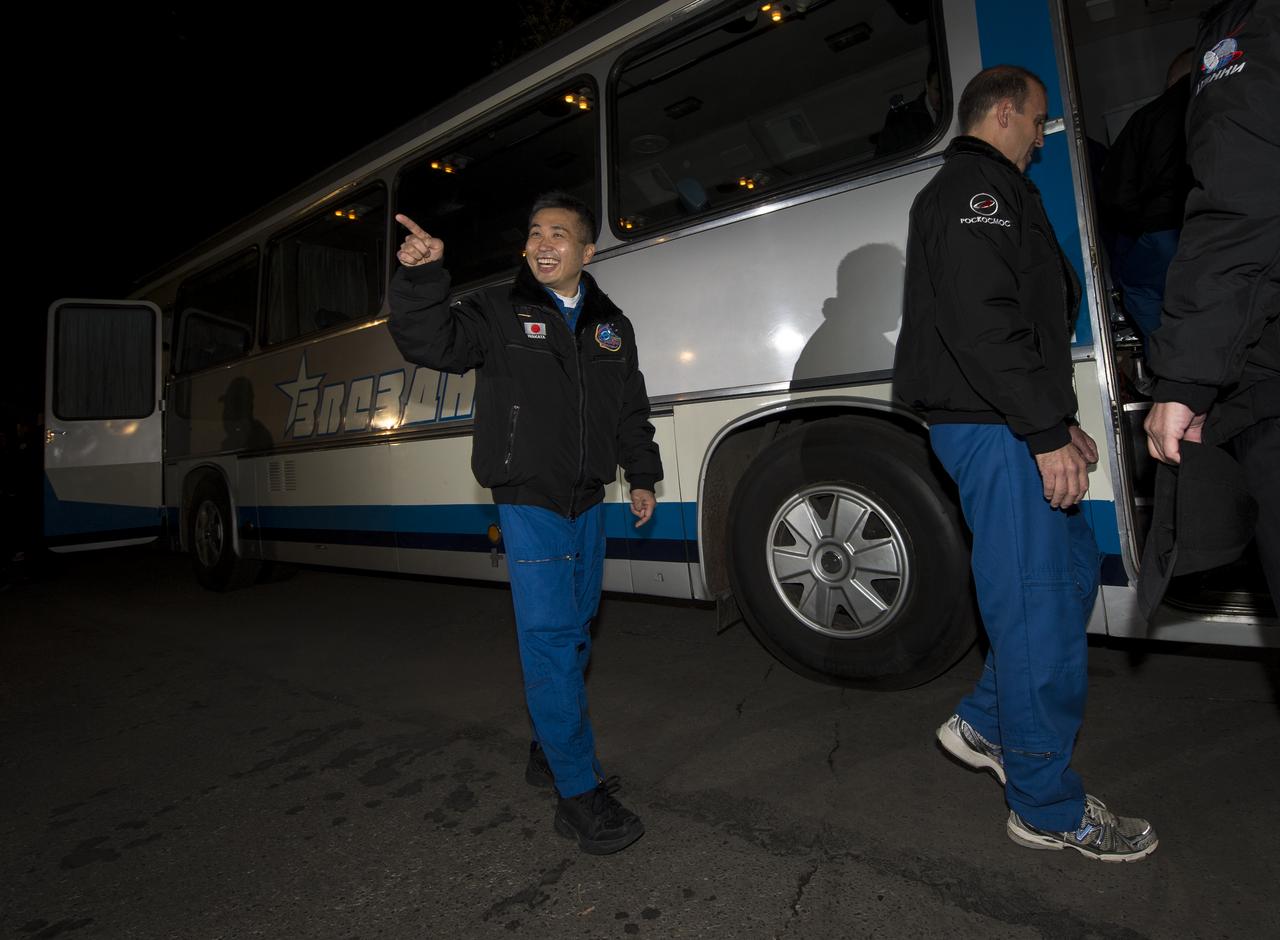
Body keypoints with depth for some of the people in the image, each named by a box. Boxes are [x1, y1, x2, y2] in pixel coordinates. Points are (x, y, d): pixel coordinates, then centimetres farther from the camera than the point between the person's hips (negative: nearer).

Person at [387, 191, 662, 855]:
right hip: (528, 505, -5)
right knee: (548, 638, -10)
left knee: (573, 633, 15)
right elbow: (429, 342, -17)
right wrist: (421, 277, -32)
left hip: (587, 503, 5)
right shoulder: (498, 312, -2)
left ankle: (550, 748, 34)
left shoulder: (611, 325, 11)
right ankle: (579, 792, 2)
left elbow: (631, 412, 17)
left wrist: (642, 477, 14)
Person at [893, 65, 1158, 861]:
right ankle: (1049, 809, 10)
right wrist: (1046, 430, -21)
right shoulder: (977, 189, -8)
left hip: (1008, 429, 11)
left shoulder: (986, 193, 27)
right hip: (994, 429, -11)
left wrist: (1058, 421, 20)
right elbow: (984, 325, -22)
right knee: (1037, 606, -5)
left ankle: (985, 725, 25)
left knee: (1072, 571, 16)